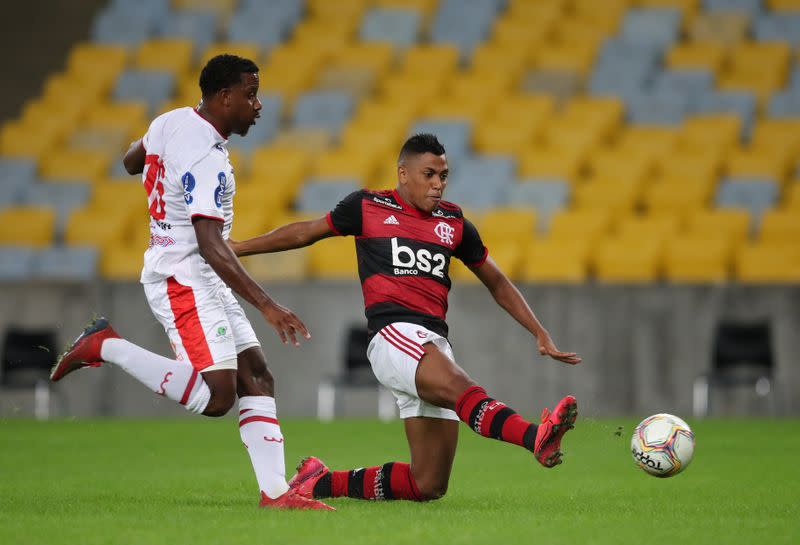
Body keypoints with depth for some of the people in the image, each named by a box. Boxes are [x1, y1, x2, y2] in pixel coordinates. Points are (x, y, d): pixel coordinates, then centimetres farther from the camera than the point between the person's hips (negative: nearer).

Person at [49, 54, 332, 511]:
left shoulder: (172, 122, 7)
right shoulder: (207, 159, -22)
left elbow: (132, 162, 27)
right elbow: (210, 244, -29)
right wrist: (266, 305, -32)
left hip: (206, 283, 11)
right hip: (184, 279, -11)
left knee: (257, 378, 3)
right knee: (216, 396, -16)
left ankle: (275, 491, -2)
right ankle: (106, 346, -4)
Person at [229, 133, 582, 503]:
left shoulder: (454, 223, 20)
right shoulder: (368, 208, 11)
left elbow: (498, 284, 29)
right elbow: (305, 233, 24)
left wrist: (542, 335, 21)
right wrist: (237, 247, 28)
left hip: (434, 344, 6)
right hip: (393, 334, -6)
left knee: (428, 486, 1)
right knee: (459, 387, -36)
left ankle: (321, 482, 18)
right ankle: (537, 438, -62)